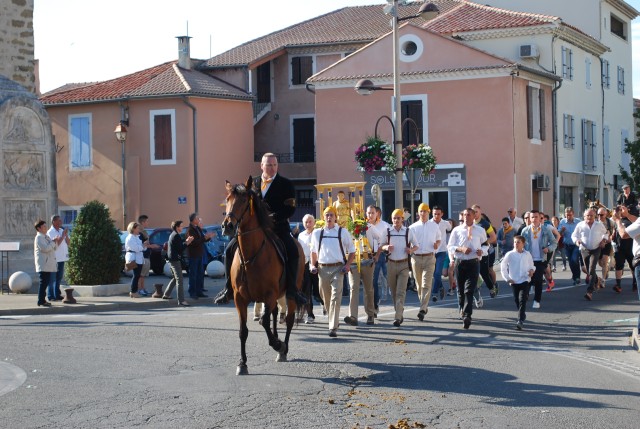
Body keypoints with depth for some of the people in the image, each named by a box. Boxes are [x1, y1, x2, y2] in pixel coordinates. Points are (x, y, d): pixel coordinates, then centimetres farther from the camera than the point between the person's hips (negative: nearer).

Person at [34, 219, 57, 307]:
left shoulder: (46, 237, 19)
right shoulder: (39, 238, -11)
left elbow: (54, 248, 23)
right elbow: (45, 248, -23)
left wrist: (54, 243, 3)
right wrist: (53, 242, -12)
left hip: (48, 265, 9)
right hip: (43, 265, -9)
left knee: (45, 283, 11)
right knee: (43, 282, -9)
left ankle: (43, 300, 17)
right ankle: (41, 301, -7)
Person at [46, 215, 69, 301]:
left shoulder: (62, 230, 13)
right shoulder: (50, 232, -9)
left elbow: (68, 243, 10)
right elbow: (55, 244, -18)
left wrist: (66, 235, -5)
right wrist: (63, 235, -15)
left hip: (62, 258, 7)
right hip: (54, 258, -7)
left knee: (59, 278, 13)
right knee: (52, 278, -2)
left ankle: (57, 295, 20)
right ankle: (51, 296, 3)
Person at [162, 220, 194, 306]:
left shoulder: (173, 235, 16)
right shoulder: (176, 236, -16)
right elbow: (180, 248, -20)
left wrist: (185, 241, 11)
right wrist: (187, 243, -10)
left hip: (172, 259, 11)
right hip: (175, 259, -11)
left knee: (175, 278, 24)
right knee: (179, 280, -12)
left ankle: (166, 294, 33)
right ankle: (181, 300, -16)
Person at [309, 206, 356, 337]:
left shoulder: (343, 232, 4)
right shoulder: (317, 233, 11)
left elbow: (352, 250, 9)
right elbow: (313, 250, 23)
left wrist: (348, 265, -4)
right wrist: (313, 265, 9)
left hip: (337, 268, -3)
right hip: (322, 268, 3)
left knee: (335, 298, -13)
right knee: (325, 297, 11)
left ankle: (333, 328, -16)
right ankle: (334, 320, 35)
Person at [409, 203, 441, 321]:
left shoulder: (434, 226, 9)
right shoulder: (413, 227, 6)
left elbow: (439, 239, 20)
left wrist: (437, 244, -2)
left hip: (429, 258, -1)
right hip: (416, 257, 2)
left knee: (426, 285, -12)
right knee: (419, 284, 9)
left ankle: (422, 309, -19)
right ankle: (425, 306, 27)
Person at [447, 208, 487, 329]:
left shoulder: (480, 231, 8)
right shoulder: (457, 230, 6)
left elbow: (486, 244, 16)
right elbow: (450, 246, 4)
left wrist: (482, 251, -6)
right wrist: (461, 249, -14)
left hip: (473, 263, -2)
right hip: (459, 262, 2)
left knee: (469, 291, -12)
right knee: (460, 290, 12)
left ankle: (467, 316, -17)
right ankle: (462, 310, 34)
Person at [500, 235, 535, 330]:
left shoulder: (527, 254, 5)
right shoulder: (510, 254, 0)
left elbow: (531, 265, 17)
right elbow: (503, 266, 4)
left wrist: (532, 270, -6)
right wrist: (507, 278, 0)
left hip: (525, 281, -1)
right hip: (514, 282, 1)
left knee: (522, 301, -13)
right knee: (517, 301, 10)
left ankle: (520, 321, -19)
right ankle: (523, 316, 33)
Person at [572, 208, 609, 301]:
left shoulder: (599, 225, -1)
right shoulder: (580, 225, -3)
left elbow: (605, 233, 18)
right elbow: (574, 235, 8)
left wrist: (604, 240, 0)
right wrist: (577, 241, -13)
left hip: (595, 250, -2)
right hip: (584, 250, 2)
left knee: (592, 270, -16)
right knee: (588, 270, 13)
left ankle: (590, 292, -21)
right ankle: (595, 281, 47)